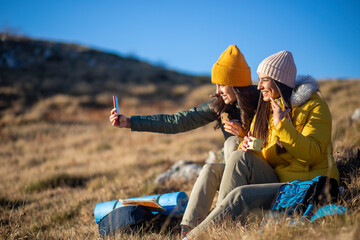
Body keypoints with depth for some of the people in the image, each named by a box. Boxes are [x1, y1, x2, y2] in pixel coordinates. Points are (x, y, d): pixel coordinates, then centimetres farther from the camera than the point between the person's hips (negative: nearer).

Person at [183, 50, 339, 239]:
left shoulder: (314, 107, -6)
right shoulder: (266, 108, 15)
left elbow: (312, 154, -18)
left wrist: (282, 124, -22)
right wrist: (248, 146, -7)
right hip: (275, 179, 7)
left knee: (240, 195, -27)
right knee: (240, 156, -19)